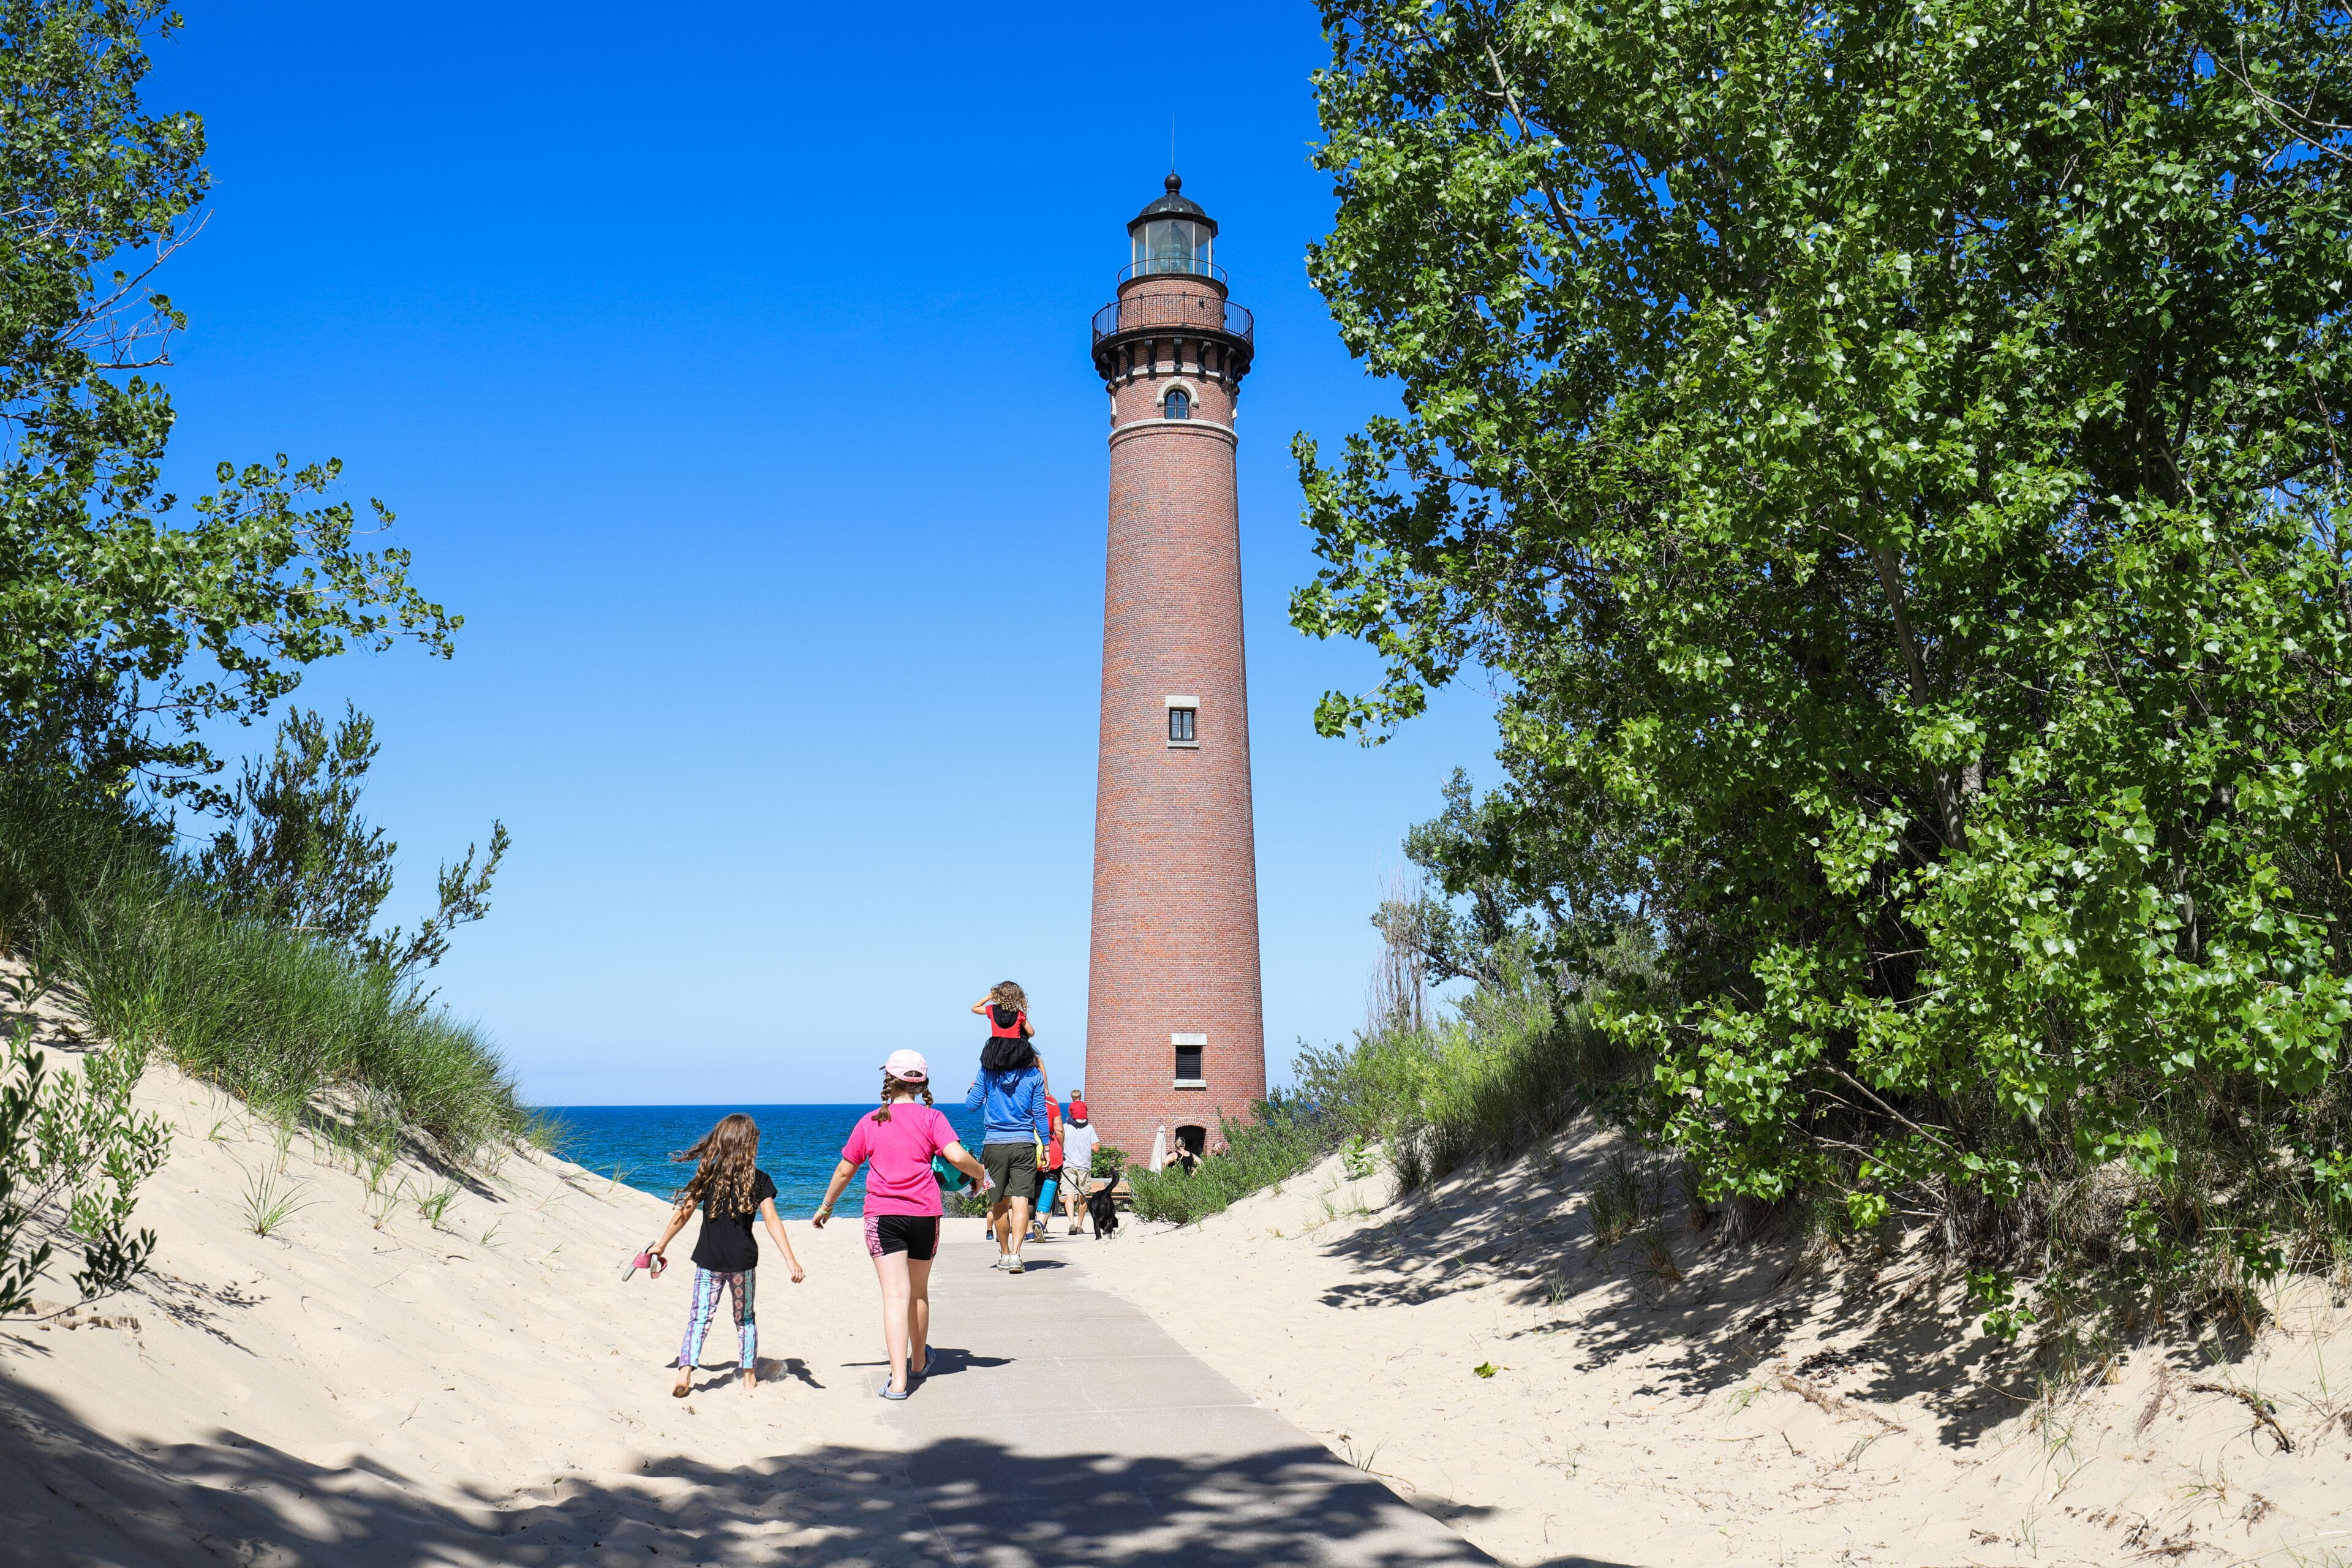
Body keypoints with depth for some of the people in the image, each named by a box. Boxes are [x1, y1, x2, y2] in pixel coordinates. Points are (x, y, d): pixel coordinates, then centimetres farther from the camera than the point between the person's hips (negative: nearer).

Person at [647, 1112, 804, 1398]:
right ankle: (749, 1379, 17)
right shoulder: (758, 1179, -4)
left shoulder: (707, 1176, 2)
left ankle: (685, 1373, -7)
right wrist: (791, 1259, -12)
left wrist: (661, 1245, 19)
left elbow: (683, 1213, 6)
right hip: (743, 1260, -1)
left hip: (708, 1259, 1)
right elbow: (772, 1220, -10)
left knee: (699, 1316, 7)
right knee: (746, 1319, 14)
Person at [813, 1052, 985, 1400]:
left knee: (895, 1295, -5)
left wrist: (825, 1208, 26)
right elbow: (956, 1156, -13)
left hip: (882, 1213, -1)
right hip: (924, 1214, 1)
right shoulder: (931, 1118, 1)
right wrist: (980, 1172, 7)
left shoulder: (870, 1122, 6)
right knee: (919, 1292, 19)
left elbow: (844, 1171, 12)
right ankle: (918, 1362, 38)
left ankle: (898, 1380, -15)